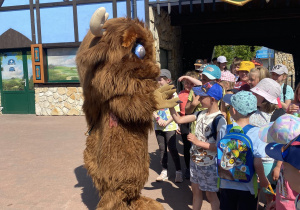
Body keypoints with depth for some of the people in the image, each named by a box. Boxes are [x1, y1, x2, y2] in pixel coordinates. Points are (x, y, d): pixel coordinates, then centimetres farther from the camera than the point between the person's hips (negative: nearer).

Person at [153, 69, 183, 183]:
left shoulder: (172, 93, -6)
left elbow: (176, 111, -9)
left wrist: (167, 122, -17)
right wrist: (158, 118, -14)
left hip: (170, 126, -4)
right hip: (158, 126, 4)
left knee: (172, 149, -2)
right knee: (162, 149, 11)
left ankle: (178, 171, 10)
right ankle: (164, 171, 21)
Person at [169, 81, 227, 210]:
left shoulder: (219, 120, -22)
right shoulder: (201, 114, -2)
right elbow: (179, 119, -1)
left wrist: (198, 142, -25)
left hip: (209, 164, -6)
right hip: (195, 161, 7)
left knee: (211, 194, 11)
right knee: (195, 191, 20)